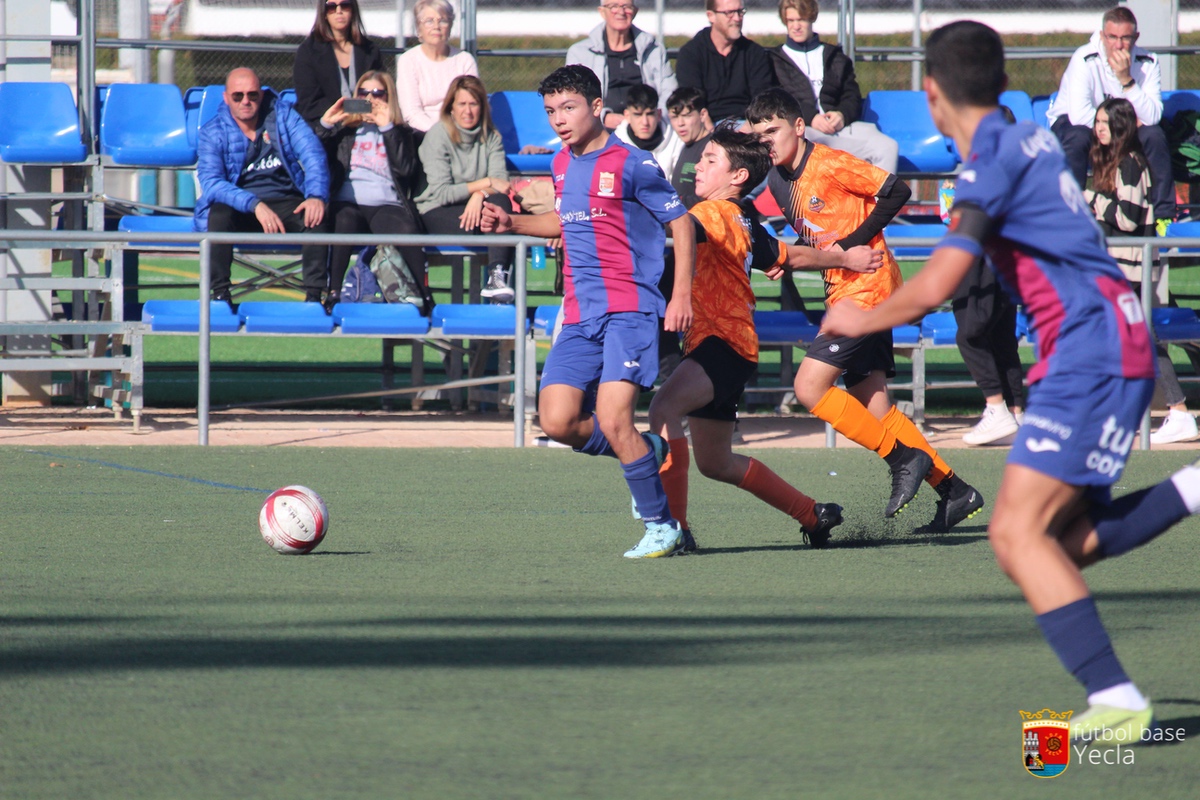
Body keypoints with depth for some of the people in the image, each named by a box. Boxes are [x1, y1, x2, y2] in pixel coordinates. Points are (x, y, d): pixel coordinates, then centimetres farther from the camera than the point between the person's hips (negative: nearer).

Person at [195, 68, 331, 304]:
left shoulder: (282, 115, 4)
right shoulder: (213, 132, -1)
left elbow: (313, 154, -7)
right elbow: (211, 182, -16)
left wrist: (316, 196, -27)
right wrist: (255, 205, -32)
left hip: (286, 202, 1)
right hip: (238, 206, -1)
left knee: (317, 217, -30)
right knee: (218, 215, -34)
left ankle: (314, 296, -30)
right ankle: (220, 295, -30)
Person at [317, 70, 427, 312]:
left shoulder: (400, 133, 20)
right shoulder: (343, 130, 23)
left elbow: (406, 168, 0)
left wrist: (388, 128, -2)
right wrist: (325, 125, 0)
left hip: (387, 205, 0)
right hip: (347, 203, 0)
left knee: (407, 231, -34)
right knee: (344, 221, -37)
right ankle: (332, 293, -41)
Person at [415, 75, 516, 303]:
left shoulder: (490, 137, 9)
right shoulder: (438, 135, -3)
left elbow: (500, 182, -5)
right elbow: (441, 193, -12)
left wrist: (480, 195, -26)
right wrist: (483, 184, -16)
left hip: (475, 207, 4)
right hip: (436, 214, -4)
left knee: (501, 201, -32)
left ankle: (498, 277, -43)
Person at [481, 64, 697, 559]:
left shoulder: (630, 165, -7)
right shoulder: (562, 165, 14)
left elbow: (680, 223, -3)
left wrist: (682, 296, -10)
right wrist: (513, 224, 17)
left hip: (629, 309, -7)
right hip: (579, 315, 7)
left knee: (612, 419, -18)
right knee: (558, 422, -5)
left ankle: (662, 527, -4)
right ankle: (644, 451, 21)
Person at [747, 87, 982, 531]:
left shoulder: (829, 165, -13)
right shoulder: (778, 181, 12)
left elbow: (897, 192, -15)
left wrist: (851, 244, -17)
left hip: (867, 287, -9)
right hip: (842, 291, 9)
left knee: (810, 387, -15)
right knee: (873, 409, 6)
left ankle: (904, 459, -7)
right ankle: (954, 491, 11)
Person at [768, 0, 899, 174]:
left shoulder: (836, 57, 29)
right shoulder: (774, 60, 21)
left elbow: (852, 97, 19)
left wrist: (842, 115, -6)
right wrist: (810, 118, -12)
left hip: (837, 125, 3)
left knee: (888, 147, -26)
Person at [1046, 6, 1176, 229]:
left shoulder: (1147, 63, -15)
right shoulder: (1085, 60, -26)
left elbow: (1152, 117, -25)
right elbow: (1079, 114, -36)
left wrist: (1127, 80, -36)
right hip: (1071, 124, -3)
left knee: (1154, 134, -25)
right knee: (1077, 137, -36)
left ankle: (1163, 214, -16)